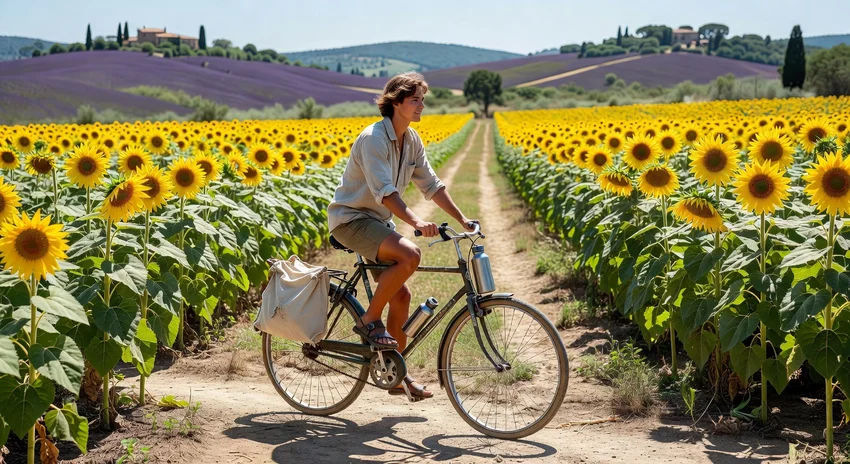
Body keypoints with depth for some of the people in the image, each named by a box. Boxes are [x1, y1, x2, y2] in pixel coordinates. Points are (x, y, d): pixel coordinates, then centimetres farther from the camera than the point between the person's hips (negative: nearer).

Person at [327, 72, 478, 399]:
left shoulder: (412, 141, 6)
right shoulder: (374, 138, -21)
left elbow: (432, 185, 10)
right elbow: (384, 191, -32)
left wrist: (462, 219, 2)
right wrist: (416, 221, -43)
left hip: (378, 221, 9)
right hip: (351, 218, -9)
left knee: (401, 295, 3)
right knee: (409, 255, -31)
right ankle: (370, 320, -12)